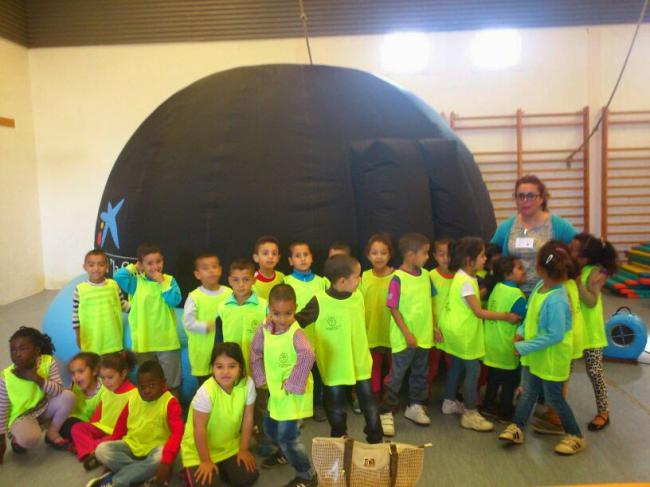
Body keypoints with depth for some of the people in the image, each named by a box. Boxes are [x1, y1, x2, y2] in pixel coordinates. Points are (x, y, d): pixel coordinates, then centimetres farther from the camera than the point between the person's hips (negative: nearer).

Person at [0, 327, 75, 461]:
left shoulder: (48, 362, -17)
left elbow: (59, 391, -20)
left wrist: (36, 378, -32)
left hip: (44, 408, 4)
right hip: (21, 415, -3)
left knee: (68, 396, -23)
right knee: (30, 438, -34)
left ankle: (52, 433, 0)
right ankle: (17, 438, 5)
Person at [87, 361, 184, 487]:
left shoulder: (170, 402, -14)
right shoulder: (132, 401, 2)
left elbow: (177, 432, -26)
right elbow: (120, 429, 12)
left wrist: (166, 461, -38)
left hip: (154, 448, -4)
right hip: (131, 446, 4)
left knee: (160, 458, -38)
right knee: (102, 450, -19)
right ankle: (147, 471, -22)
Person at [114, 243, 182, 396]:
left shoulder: (169, 280, -1)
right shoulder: (136, 282, 0)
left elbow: (175, 300, -14)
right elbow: (118, 277, -15)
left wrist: (162, 283, -15)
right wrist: (133, 267, -4)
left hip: (167, 341, -1)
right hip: (143, 342, 1)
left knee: (171, 383, 11)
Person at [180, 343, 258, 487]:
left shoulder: (248, 384, -20)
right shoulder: (206, 392, -31)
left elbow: (247, 419, -8)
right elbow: (199, 429, -22)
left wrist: (243, 450, -1)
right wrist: (205, 461, -13)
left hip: (230, 445, 4)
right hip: (199, 449, -4)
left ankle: (220, 468, 22)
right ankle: (190, 474, 13)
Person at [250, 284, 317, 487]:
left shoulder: (295, 333, -26)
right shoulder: (264, 329, -6)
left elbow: (308, 356, -42)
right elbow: (255, 353, 8)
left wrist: (292, 384, -33)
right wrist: (261, 379, 3)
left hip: (293, 393, -7)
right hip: (276, 390, 7)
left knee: (287, 436, -4)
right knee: (270, 427, 25)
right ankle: (285, 453, 55)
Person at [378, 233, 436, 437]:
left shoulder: (425, 275, 1)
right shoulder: (398, 278, -18)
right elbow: (394, 309, -16)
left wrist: (434, 326, 12)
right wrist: (407, 334, -17)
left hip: (424, 336, 6)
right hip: (404, 338, -6)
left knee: (420, 374, 19)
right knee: (396, 376, 3)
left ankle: (415, 406, 37)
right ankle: (386, 413, 14)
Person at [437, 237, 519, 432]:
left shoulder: (465, 277, 6)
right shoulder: (466, 282, -25)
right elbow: (479, 312, -23)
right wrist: (506, 316, -20)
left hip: (458, 331, 10)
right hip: (462, 333, -10)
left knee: (457, 365, 20)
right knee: (473, 369, -4)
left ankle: (450, 402, 35)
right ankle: (470, 414, 3)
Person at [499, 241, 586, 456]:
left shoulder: (556, 301, -32)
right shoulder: (540, 286, -6)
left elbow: (555, 335, -29)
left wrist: (524, 347, -23)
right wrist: (521, 332, -3)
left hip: (551, 358, -8)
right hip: (534, 355, 8)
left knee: (554, 398, 9)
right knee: (528, 392, 20)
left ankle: (576, 436, 28)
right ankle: (517, 428, 34)